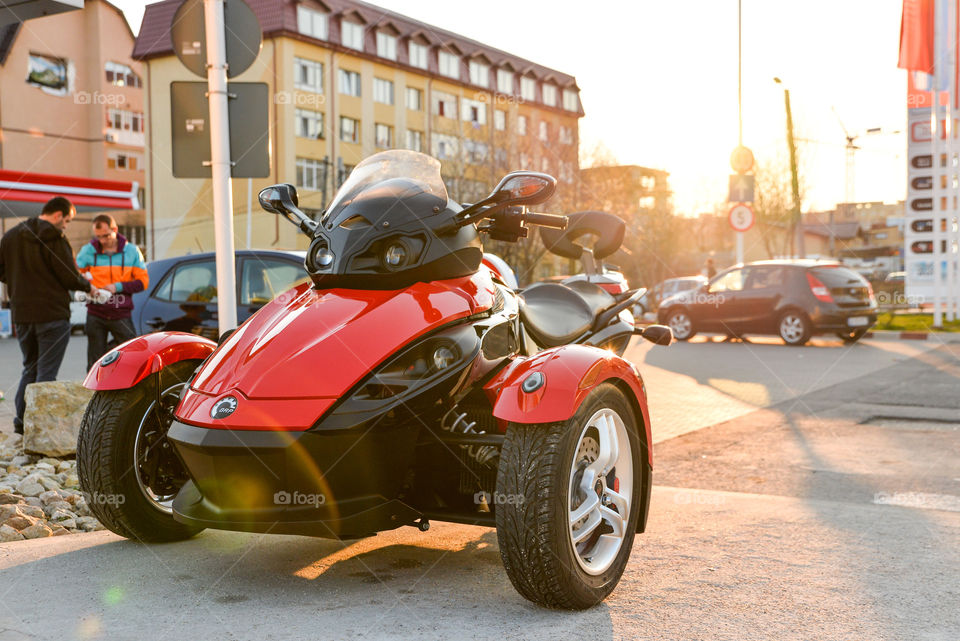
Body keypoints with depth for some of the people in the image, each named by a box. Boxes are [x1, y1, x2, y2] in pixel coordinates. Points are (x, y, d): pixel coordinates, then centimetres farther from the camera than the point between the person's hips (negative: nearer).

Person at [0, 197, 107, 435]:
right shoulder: (54, 238, -13)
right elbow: (70, 277, -13)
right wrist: (89, 288, 5)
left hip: (21, 315, 7)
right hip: (52, 314, -6)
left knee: (30, 368, 18)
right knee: (46, 371, -1)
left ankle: (21, 422, 17)